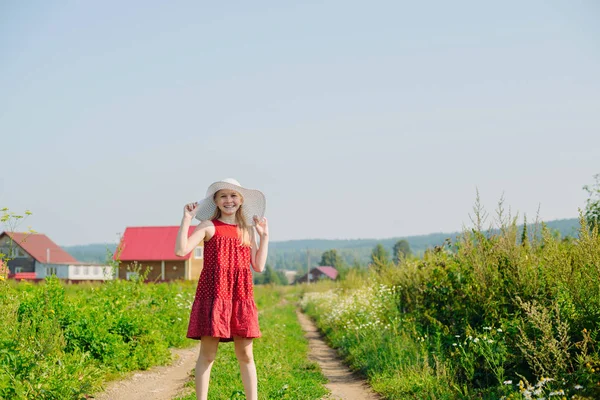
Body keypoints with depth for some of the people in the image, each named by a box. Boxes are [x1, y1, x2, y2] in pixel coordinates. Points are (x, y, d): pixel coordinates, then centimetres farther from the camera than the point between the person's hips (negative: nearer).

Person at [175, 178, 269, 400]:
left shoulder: (248, 230, 15)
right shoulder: (209, 227, 2)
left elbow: (258, 266, 11)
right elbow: (181, 250, -10)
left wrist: (264, 235, 11)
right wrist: (187, 218, -9)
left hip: (242, 297, 4)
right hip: (213, 294, -4)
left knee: (245, 355, 6)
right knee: (207, 354, -3)